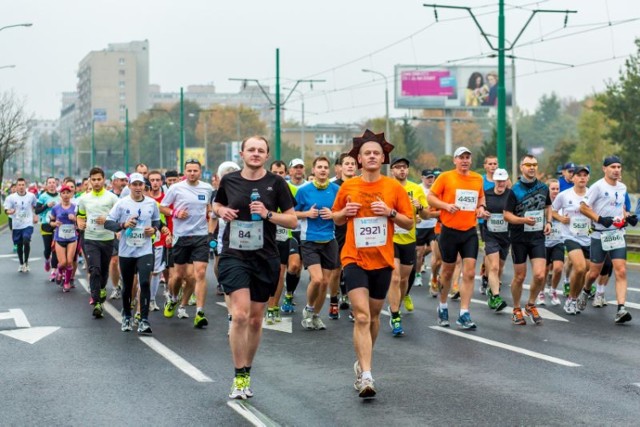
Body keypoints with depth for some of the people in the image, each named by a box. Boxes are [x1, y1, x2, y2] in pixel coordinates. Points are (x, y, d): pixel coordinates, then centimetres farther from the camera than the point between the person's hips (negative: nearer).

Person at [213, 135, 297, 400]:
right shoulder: (229, 180, 3)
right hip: (234, 256, -1)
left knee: (255, 319, 10)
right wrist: (221, 211, -1)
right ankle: (239, 377, -9)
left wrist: (268, 214, -16)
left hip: (265, 258, 1)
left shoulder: (276, 183, -1)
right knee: (240, 315, -17)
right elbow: (217, 204, 22)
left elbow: (292, 220, 0)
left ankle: (247, 373, 27)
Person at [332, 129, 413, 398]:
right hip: (354, 258, -2)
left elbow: (409, 223, 4)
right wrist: (345, 212, -6)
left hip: (382, 260, 2)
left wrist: (390, 212, -14)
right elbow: (336, 219, 16)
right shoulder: (348, 187, 2)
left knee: (373, 315, 14)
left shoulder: (394, 187, 1)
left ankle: (362, 363, 36)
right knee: (362, 316, -14)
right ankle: (366, 376, -19)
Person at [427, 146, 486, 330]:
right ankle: (442, 307, 32)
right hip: (450, 230, -2)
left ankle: (464, 314, -5)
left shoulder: (478, 179, 7)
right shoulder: (445, 177, -4)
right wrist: (446, 205, -18)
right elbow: (430, 197, -3)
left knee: (470, 273, -7)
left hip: (470, 232, 3)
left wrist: (481, 207, 4)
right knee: (448, 271, 10)